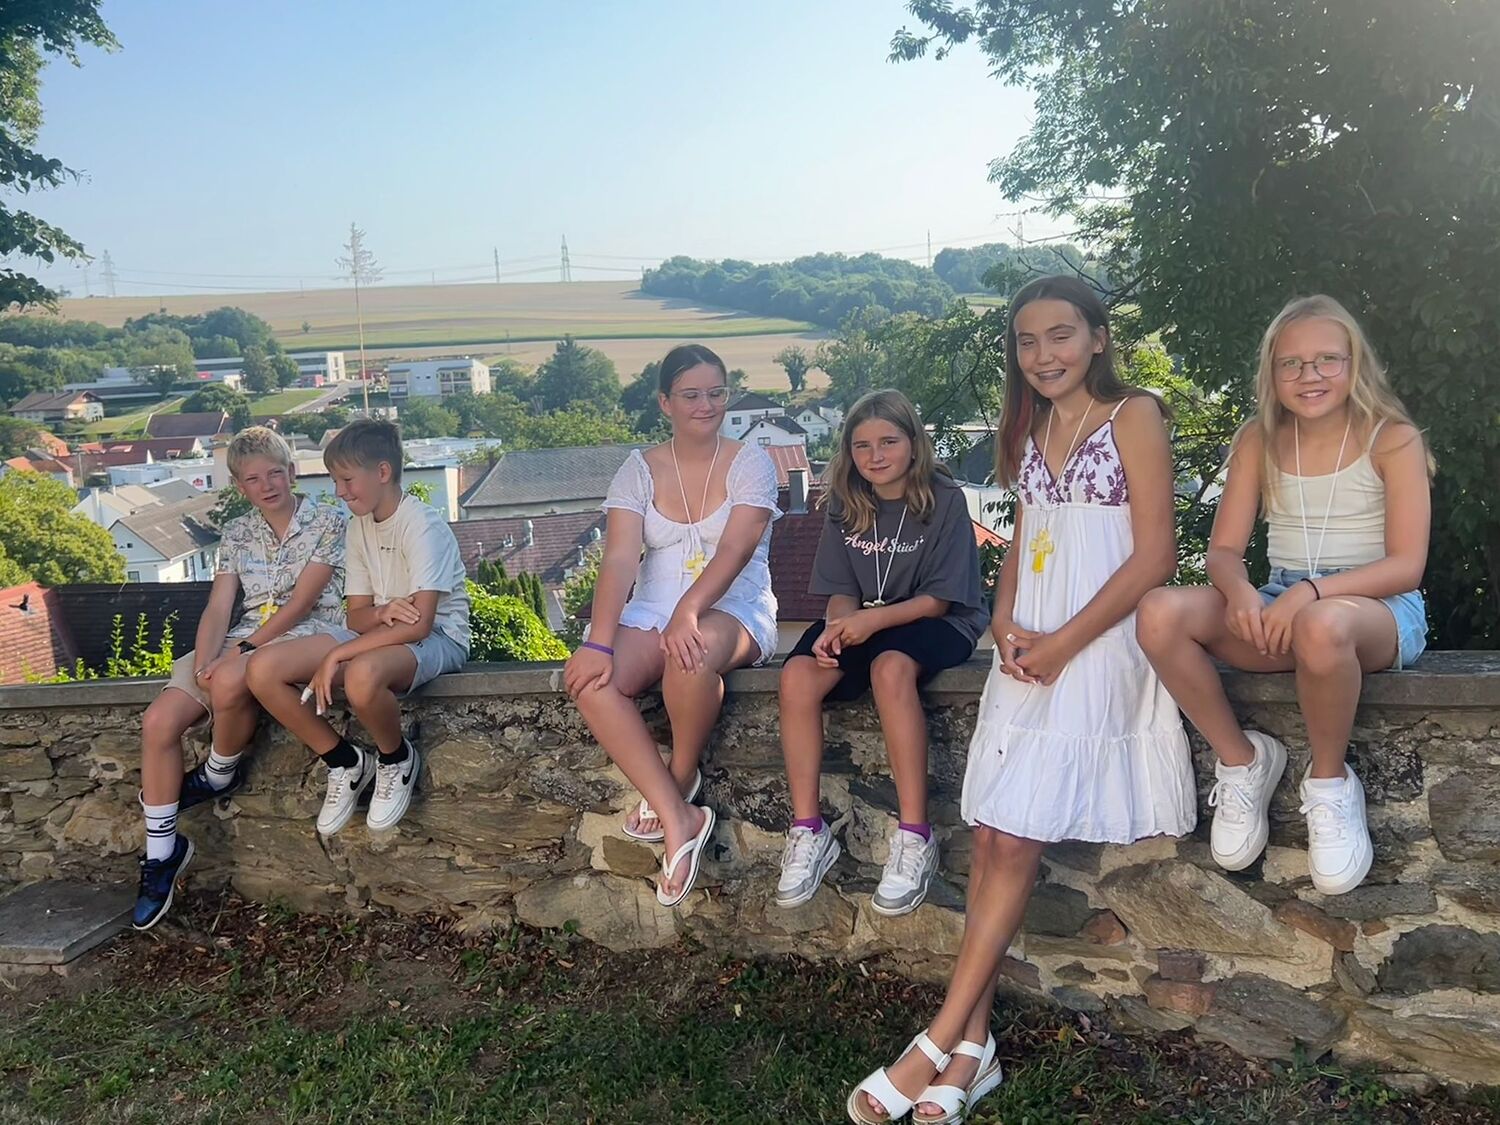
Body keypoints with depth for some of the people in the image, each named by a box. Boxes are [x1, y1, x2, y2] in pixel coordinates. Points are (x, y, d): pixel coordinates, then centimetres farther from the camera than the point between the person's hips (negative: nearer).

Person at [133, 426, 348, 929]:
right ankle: (162, 850, -1)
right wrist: (203, 662, -13)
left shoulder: (327, 523, -2)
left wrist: (238, 653, -18)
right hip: (244, 639, 6)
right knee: (159, 722, -16)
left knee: (229, 683, -37)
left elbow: (301, 602, -11)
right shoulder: (237, 533, 15)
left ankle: (220, 773, -4)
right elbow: (218, 608, 7)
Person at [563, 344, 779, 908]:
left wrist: (689, 611, -33)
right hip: (651, 612, 3)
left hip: (734, 611, -3)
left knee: (694, 651, -39)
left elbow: (735, 549, -15)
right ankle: (679, 817, -22)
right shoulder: (640, 469, 6)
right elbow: (619, 559, -8)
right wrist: (599, 644, -22)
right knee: (590, 680, -27)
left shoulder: (750, 463, 0)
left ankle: (681, 777, -9)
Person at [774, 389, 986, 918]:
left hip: (934, 622, -4)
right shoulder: (846, 505, 5)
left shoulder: (944, 500, -10)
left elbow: (938, 598, -12)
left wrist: (874, 619, -26)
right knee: (798, 676, -25)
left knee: (891, 668, -39)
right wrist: (837, 625, -18)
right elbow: (842, 590, 5)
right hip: (863, 622, 5)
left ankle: (914, 836, -31)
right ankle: (808, 831, -18)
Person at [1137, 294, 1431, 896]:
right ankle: (1242, 759, -6)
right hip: (1278, 609, 4)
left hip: (1378, 608, -3)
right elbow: (1224, 549, 2)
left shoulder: (1392, 438, -2)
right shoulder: (1259, 440, 7)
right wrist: (1240, 590, -23)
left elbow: (1407, 565, -10)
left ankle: (1328, 780, -13)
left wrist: (1312, 590, -26)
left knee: (1323, 625, -42)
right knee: (1160, 613, -25)